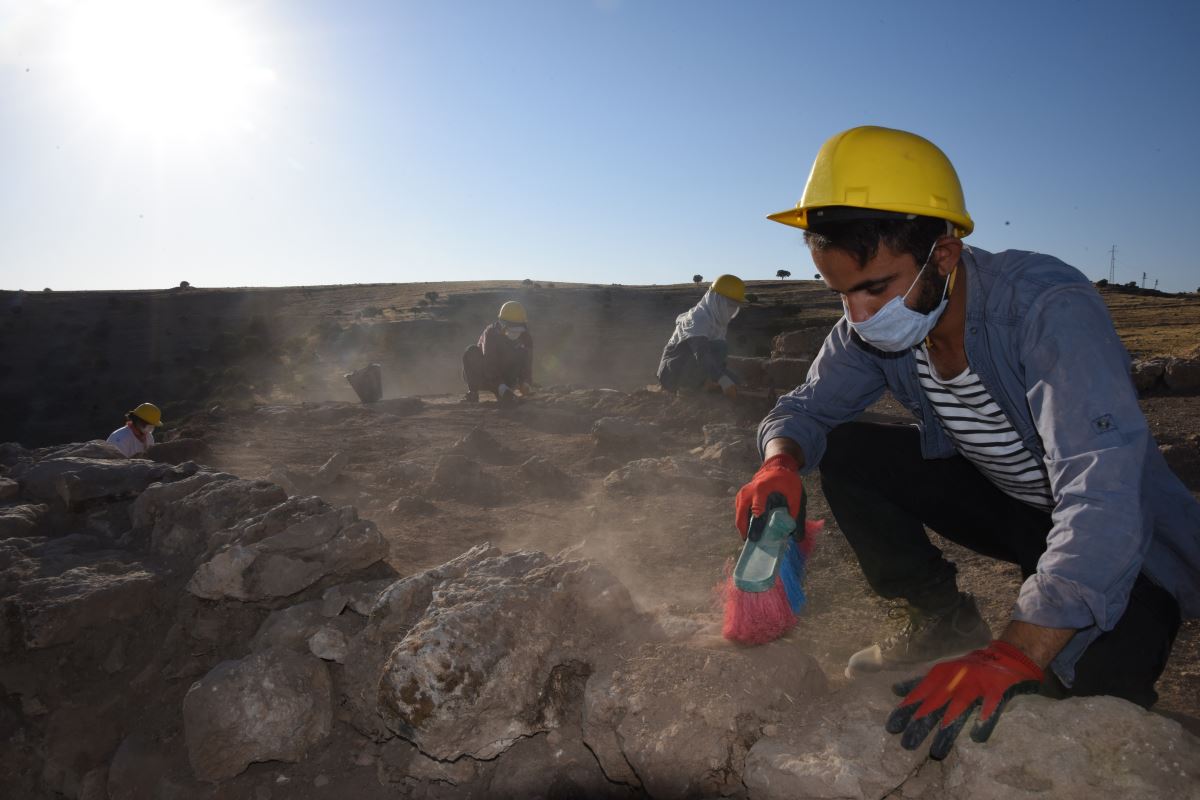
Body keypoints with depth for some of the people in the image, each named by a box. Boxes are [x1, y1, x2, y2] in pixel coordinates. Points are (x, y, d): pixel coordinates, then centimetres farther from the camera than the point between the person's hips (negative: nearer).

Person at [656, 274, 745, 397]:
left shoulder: (718, 320, 6)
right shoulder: (698, 318, -23)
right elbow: (701, 352, -40)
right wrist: (723, 381, -49)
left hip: (691, 370, 10)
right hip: (674, 374, -10)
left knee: (732, 378, 2)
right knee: (720, 347, -26)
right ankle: (689, 387, -15)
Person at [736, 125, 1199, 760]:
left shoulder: (1049, 307, -33)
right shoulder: (872, 326, -15)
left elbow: (1102, 497, -41)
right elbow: (806, 408, -5)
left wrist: (1013, 655, -49)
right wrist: (780, 464, -30)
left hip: (1119, 540, -5)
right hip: (998, 500, 5)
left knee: (1086, 685, -29)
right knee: (845, 453, -12)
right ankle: (943, 621, 3)